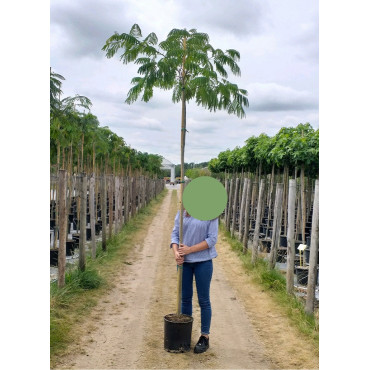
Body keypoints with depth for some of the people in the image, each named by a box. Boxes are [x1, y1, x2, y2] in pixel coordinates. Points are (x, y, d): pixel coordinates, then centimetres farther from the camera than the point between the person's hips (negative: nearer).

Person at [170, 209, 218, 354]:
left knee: (203, 300, 6)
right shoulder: (181, 213, 3)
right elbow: (175, 233, 5)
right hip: (184, 261, 4)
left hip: (203, 261, -4)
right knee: (185, 298, 14)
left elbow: (212, 239, -12)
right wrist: (176, 252, -13)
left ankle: (204, 338, 19)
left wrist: (189, 249, -17)